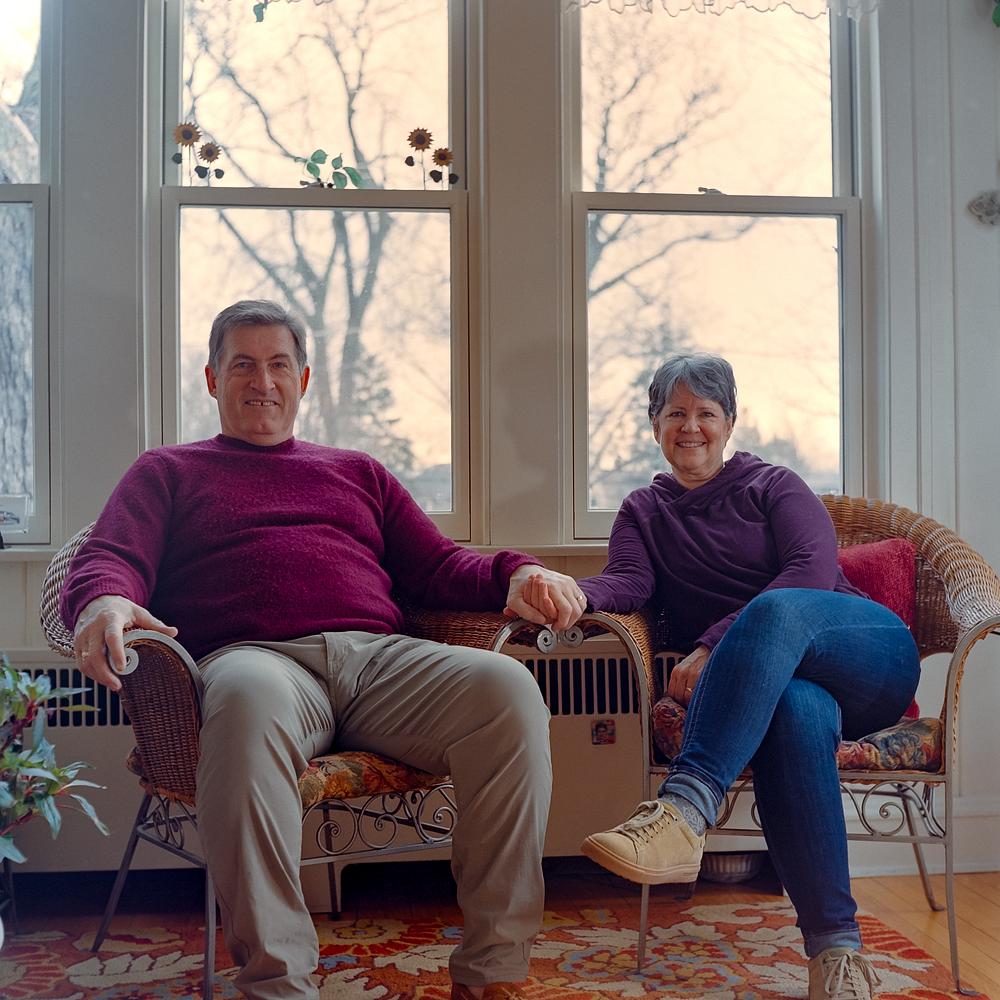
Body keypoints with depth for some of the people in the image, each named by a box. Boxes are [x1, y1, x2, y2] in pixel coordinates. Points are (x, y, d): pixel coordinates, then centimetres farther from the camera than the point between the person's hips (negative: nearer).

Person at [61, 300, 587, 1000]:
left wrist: (515, 574, 3)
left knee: (506, 687, -29)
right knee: (249, 698, -42)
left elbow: (440, 567, 26)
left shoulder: (359, 472, 34)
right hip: (257, 654, -2)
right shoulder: (167, 472, 27)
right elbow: (108, 561, 11)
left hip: (380, 655, 3)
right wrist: (103, 603, -16)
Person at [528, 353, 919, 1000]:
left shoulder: (772, 486, 12)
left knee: (777, 610, -37)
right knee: (795, 709, -38)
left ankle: (683, 812, -51)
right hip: (776, 680, 1)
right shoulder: (644, 511, 20)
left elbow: (813, 570, -7)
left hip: (868, 651, -1)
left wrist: (713, 646, -20)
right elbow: (627, 583, -1)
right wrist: (574, 594, -27)